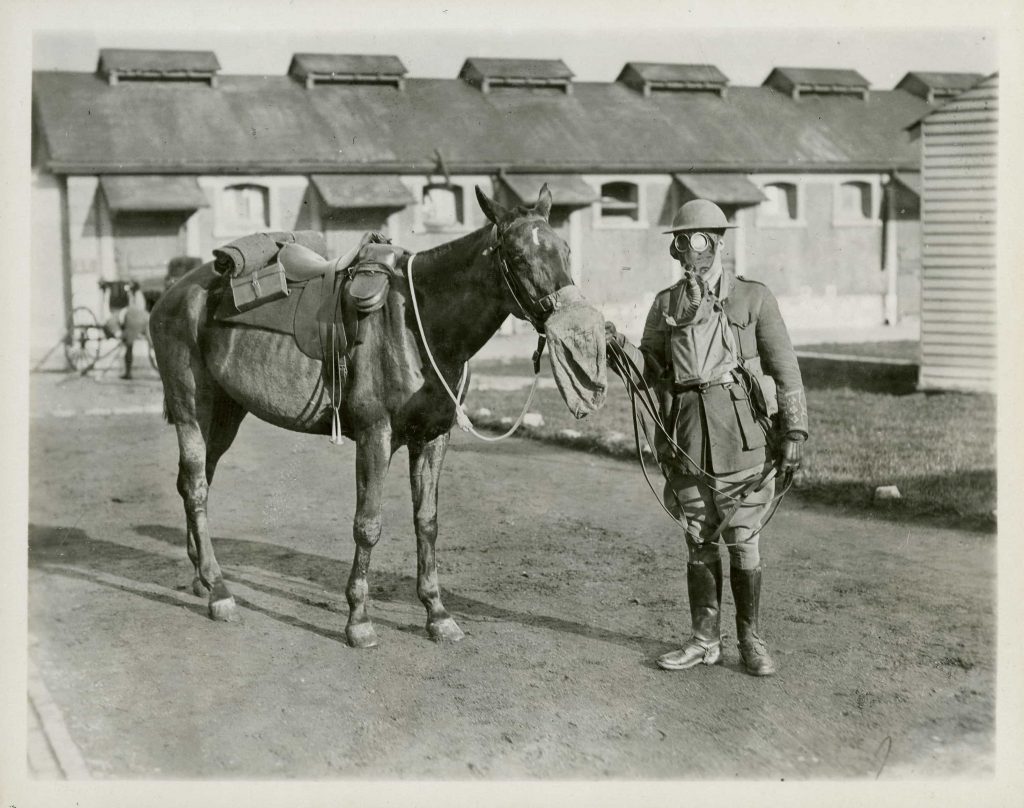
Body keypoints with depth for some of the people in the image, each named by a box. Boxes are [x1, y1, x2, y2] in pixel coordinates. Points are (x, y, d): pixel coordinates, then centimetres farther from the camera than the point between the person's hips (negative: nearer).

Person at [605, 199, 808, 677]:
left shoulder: (753, 298, 4)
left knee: (742, 540, 1)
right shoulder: (666, 305, 12)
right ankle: (704, 640, 20)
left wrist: (794, 431, -5)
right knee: (699, 539, 9)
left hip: (741, 431, -3)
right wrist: (619, 346, -8)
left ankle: (750, 640, 16)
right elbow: (650, 371, 11)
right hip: (685, 434, 3)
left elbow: (785, 369, 2)